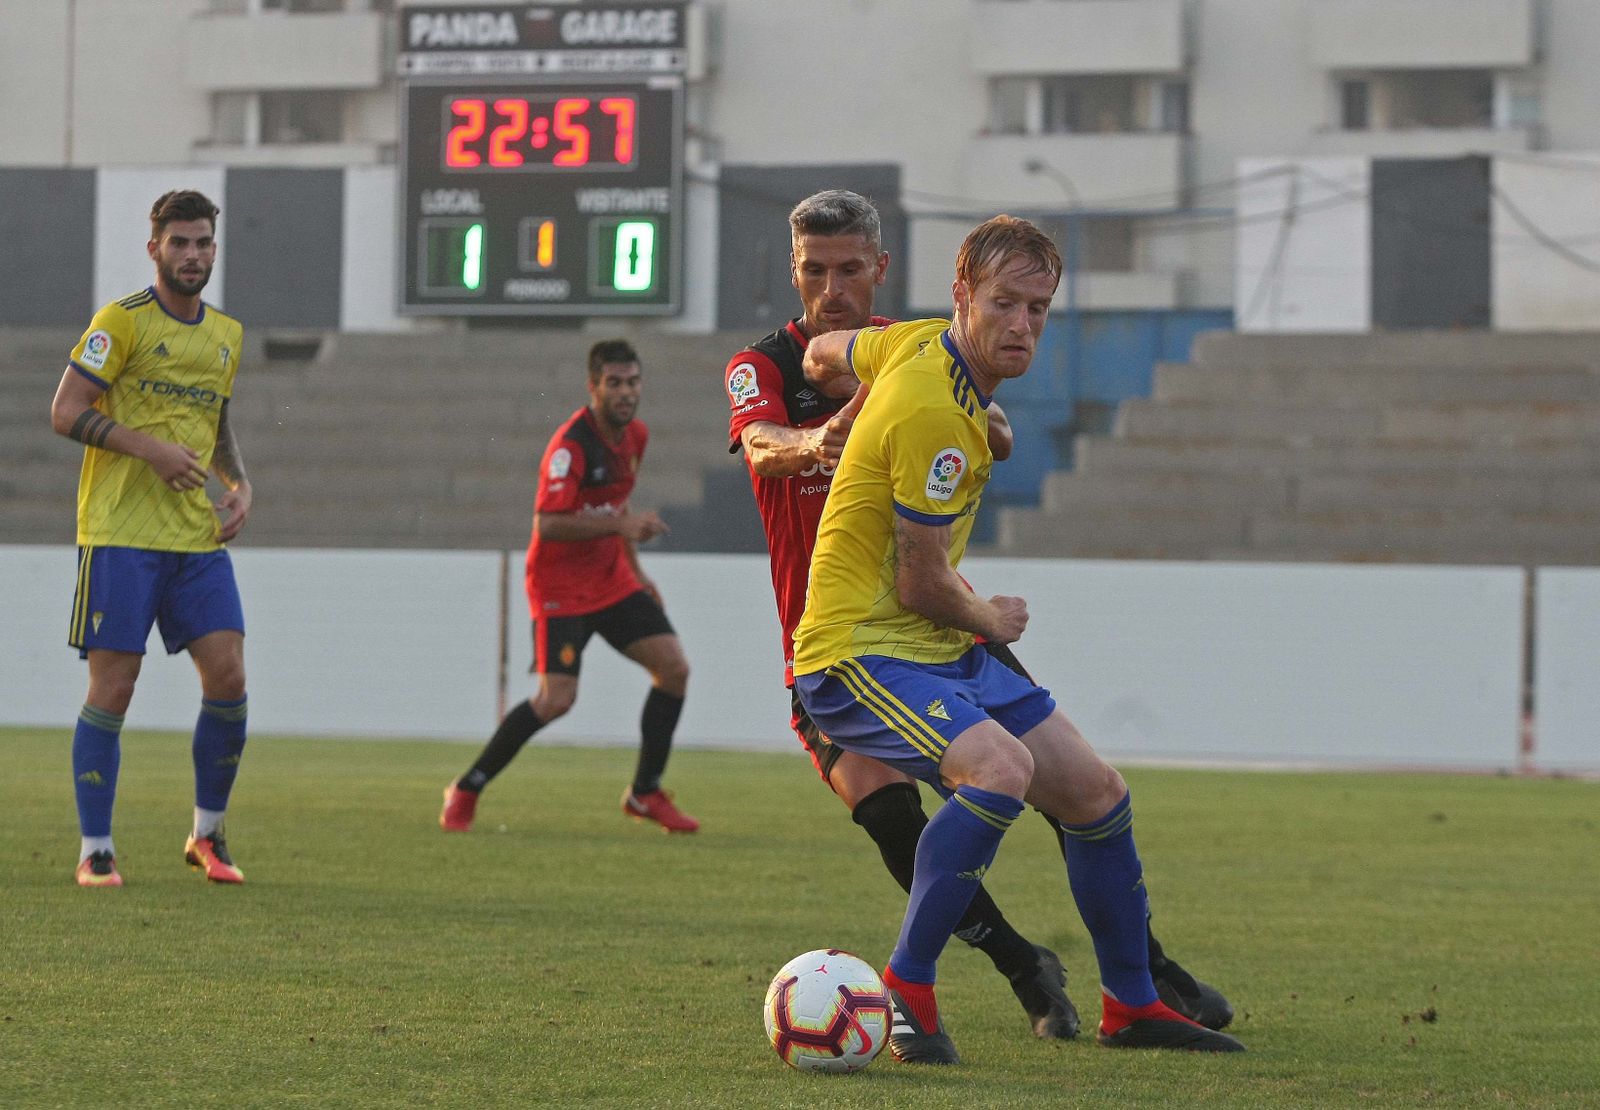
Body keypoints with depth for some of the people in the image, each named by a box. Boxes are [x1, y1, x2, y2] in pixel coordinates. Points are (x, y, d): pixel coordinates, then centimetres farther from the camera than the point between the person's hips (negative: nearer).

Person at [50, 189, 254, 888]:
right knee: (113, 688, -5)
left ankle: (207, 835, 13)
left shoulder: (227, 334, 15)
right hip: (120, 534, -5)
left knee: (228, 676, -4)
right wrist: (151, 449, -19)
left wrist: (239, 486, 10)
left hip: (199, 538, 6)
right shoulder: (122, 321, -5)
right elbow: (65, 412, -10)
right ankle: (95, 851, 4)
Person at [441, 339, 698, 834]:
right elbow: (547, 524, -29)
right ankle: (466, 791, -1)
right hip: (561, 585, -8)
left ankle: (645, 792, 9)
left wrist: (636, 571, 22)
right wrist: (620, 524, -34)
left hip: (611, 580, 8)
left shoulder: (635, 435, 6)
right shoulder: (570, 445, -22)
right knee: (557, 698, -17)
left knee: (674, 667, -4)